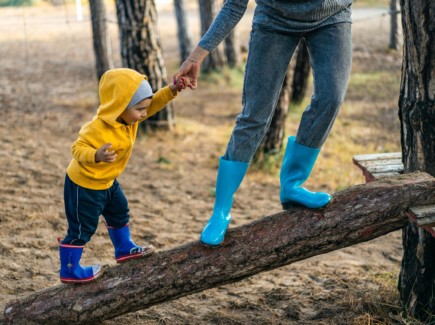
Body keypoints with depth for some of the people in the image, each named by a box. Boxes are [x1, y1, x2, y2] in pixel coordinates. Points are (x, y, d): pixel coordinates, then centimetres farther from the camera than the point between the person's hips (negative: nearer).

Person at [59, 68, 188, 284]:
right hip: (84, 184, -9)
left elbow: (153, 104, -1)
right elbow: (78, 149, -35)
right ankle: (69, 271, 16)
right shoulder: (98, 129, -35)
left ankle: (124, 249, 45)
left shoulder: (128, 117, -9)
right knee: (82, 228, 2)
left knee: (119, 212, 25)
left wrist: (171, 91, -16)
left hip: (106, 181, 9)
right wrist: (97, 156, -54)